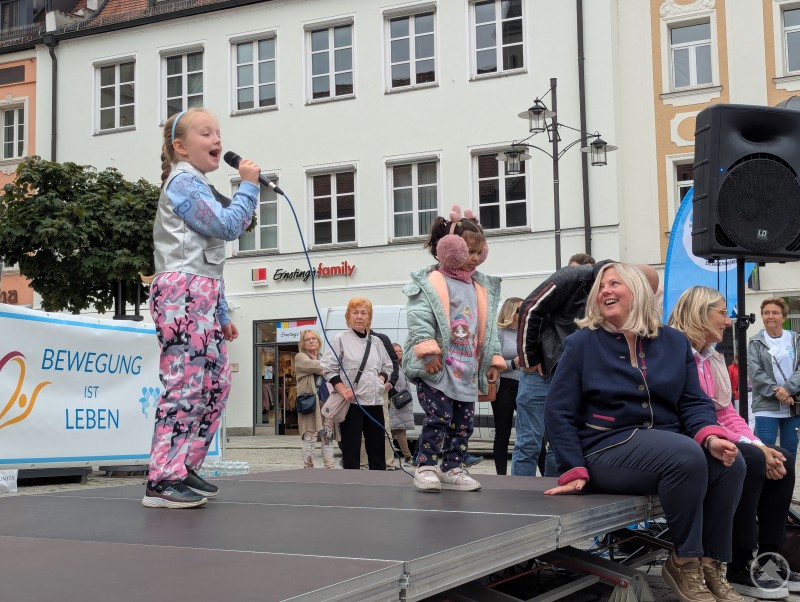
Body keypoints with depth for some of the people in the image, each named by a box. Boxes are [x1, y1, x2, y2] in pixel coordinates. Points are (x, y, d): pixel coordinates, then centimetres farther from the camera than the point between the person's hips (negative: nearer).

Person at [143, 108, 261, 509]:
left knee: (215, 383, 9)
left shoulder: (198, 187, 27)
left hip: (201, 295, 10)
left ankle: (184, 468, 15)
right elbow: (228, 226, -15)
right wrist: (249, 186, -2)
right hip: (183, 292, -10)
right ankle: (162, 481, -12)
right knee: (185, 384, -14)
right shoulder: (184, 182, -4)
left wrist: (221, 313, 25)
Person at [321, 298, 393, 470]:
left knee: (377, 446, 8)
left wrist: (381, 379, 2)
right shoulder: (340, 339, -1)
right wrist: (342, 389, -17)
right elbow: (328, 368, -6)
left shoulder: (376, 342, 13)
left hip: (374, 401, 5)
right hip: (351, 402, -5)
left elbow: (387, 366, 22)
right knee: (351, 447, -2)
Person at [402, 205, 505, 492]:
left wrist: (493, 359, 14)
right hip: (437, 369, -7)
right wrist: (428, 350, -24)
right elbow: (419, 319, -16)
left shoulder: (483, 288, 15)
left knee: (463, 422, 9)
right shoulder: (430, 283, -8)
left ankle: (452, 469, 18)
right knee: (438, 417, -9)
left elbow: (488, 326, 19)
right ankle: (426, 467, 1)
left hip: (467, 369, 7)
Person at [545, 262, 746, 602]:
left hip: (665, 444, 5)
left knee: (730, 462, -22)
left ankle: (710, 562, -8)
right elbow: (558, 411, -2)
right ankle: (685, 562, -16)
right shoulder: (582, 343, 0)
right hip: (607, 447, -5)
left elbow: (694, 402, 7)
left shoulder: (674, 342, 10)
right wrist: (573, 470, -12)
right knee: (687, 457, -31)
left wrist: (711, 436, -15)